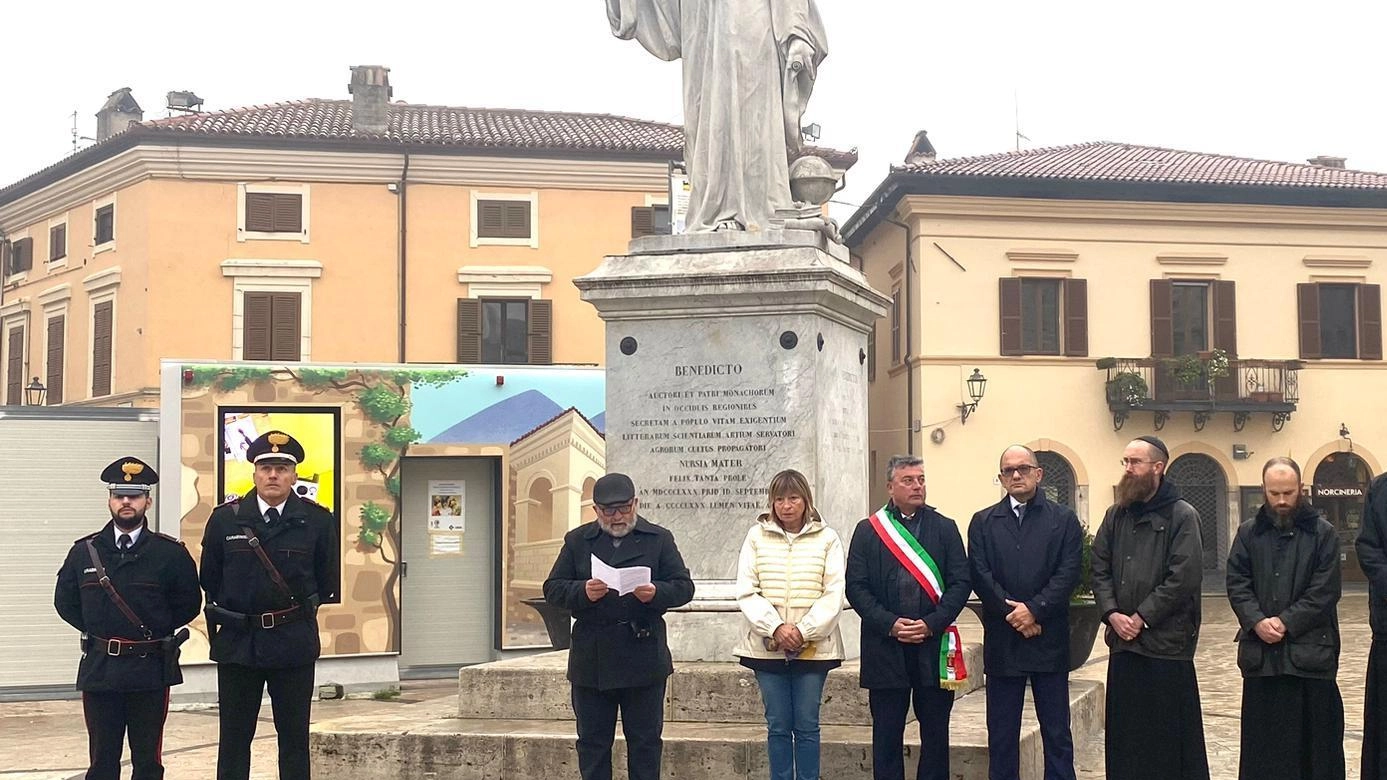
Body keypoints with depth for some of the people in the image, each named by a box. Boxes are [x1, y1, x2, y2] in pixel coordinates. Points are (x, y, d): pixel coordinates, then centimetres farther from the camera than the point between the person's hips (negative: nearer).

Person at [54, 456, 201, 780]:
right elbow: (65, 602, 12)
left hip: (150, 670, -2)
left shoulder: (171, 553, -3)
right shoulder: (84, 551, 4)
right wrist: (97, 632, 8)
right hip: (99, 668, 2)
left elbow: (189, 605, 3)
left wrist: (156, 631, 3)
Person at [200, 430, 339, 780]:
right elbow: (209, 580, 10)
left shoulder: (317, 521, -2)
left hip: (294, 643, 0)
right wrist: (227, 614, 13)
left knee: (294, 737, 7)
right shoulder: (225, 518, -1)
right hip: (237, 642, 1)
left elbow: (328, 583, 9)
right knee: (234, 737, 7)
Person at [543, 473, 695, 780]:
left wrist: (656, 593, -20)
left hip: (643, 660, -1)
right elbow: (552, 589, 4)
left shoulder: (659, 539, 5)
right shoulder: (577, 541, 9)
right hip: (591, 660, 1)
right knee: (592, 743, 8)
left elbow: (684, 587, 1)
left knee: (645, 743, 5)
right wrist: (583, 592, -16)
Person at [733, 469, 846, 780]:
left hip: (813, 647, -1)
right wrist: (775, 627, -13)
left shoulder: (827, 538, 3)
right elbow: (746, 591, -1)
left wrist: (803, 630, -13)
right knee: (777, 726, 5)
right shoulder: (757, 536, 4)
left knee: (807, 726, 3)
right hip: (767, 646, 1)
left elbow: (834, 594, -3)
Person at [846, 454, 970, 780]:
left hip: (934, 646, 1)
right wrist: (889, 624, -12)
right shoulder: (868, 531, 5)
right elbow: (856, 587, -1)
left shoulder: (945, 528, 7)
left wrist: (932, 623, -11)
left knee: (935, 734, 7)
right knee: (887, 735, 5)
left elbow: (961, 583, 1)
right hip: (885, 647, -1)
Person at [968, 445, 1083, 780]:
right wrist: (1013, 613, -12)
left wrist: (1034, 609, -15)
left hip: (1050, 639, -1)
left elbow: (1068, 573, -5)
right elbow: (980, 576, -2)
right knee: (1002, 732, 6)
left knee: (1057, 731, 5)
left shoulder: (1064, 519, 5)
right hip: (1002, 641, 1)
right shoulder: (983, 522, 8)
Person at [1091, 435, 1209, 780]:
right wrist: (1112, 613, -6)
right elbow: (1100, 569, 10)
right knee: (1125, 735, 10)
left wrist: (1142, 617, -14)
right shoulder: (1115, 515, 12)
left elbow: (1184, 577, -13)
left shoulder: (1182, 516, -6)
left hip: (1166, 643, -5)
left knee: (1171, 733, 1)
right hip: (1123, 640, 5)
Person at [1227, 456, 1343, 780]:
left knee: (1314, 735, 2)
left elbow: (1325, 591, -6)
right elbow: (1237, 583, 3)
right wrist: (1257, 622, -12)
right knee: (1262, 738, 6)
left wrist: (1286, 622, -14)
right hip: (1261, 653, 2)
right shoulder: (1248, 532, 9)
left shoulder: (1323, 533, 1)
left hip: (1310, 652, -2)